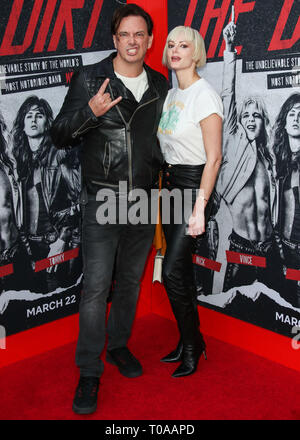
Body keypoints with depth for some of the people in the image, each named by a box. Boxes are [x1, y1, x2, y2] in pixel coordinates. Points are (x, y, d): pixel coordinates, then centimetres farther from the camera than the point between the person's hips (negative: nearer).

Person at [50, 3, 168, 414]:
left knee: (130, 280, 15)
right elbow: (59, 134, -4)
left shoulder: (160, 85, 9)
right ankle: (89, 372, 5)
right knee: (96, 285, -6)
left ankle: (119, 345, 34)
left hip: (144, 199, 4)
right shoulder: (89, 79, -4)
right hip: (103, 198, -4)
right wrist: (89, 111, -22)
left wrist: (164, 170, 12)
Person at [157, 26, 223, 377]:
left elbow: (214, 157, -17)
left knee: (172, 271, -9)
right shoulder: (171, 94, 13)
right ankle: (190, 342, 25)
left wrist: (199, 208, -21)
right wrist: (165, 183, 14)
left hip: (193, 184, -8)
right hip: (170, 183, 8)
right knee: (181, 269, 12)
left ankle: (191, 347, 10)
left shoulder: (204, 95, -13)